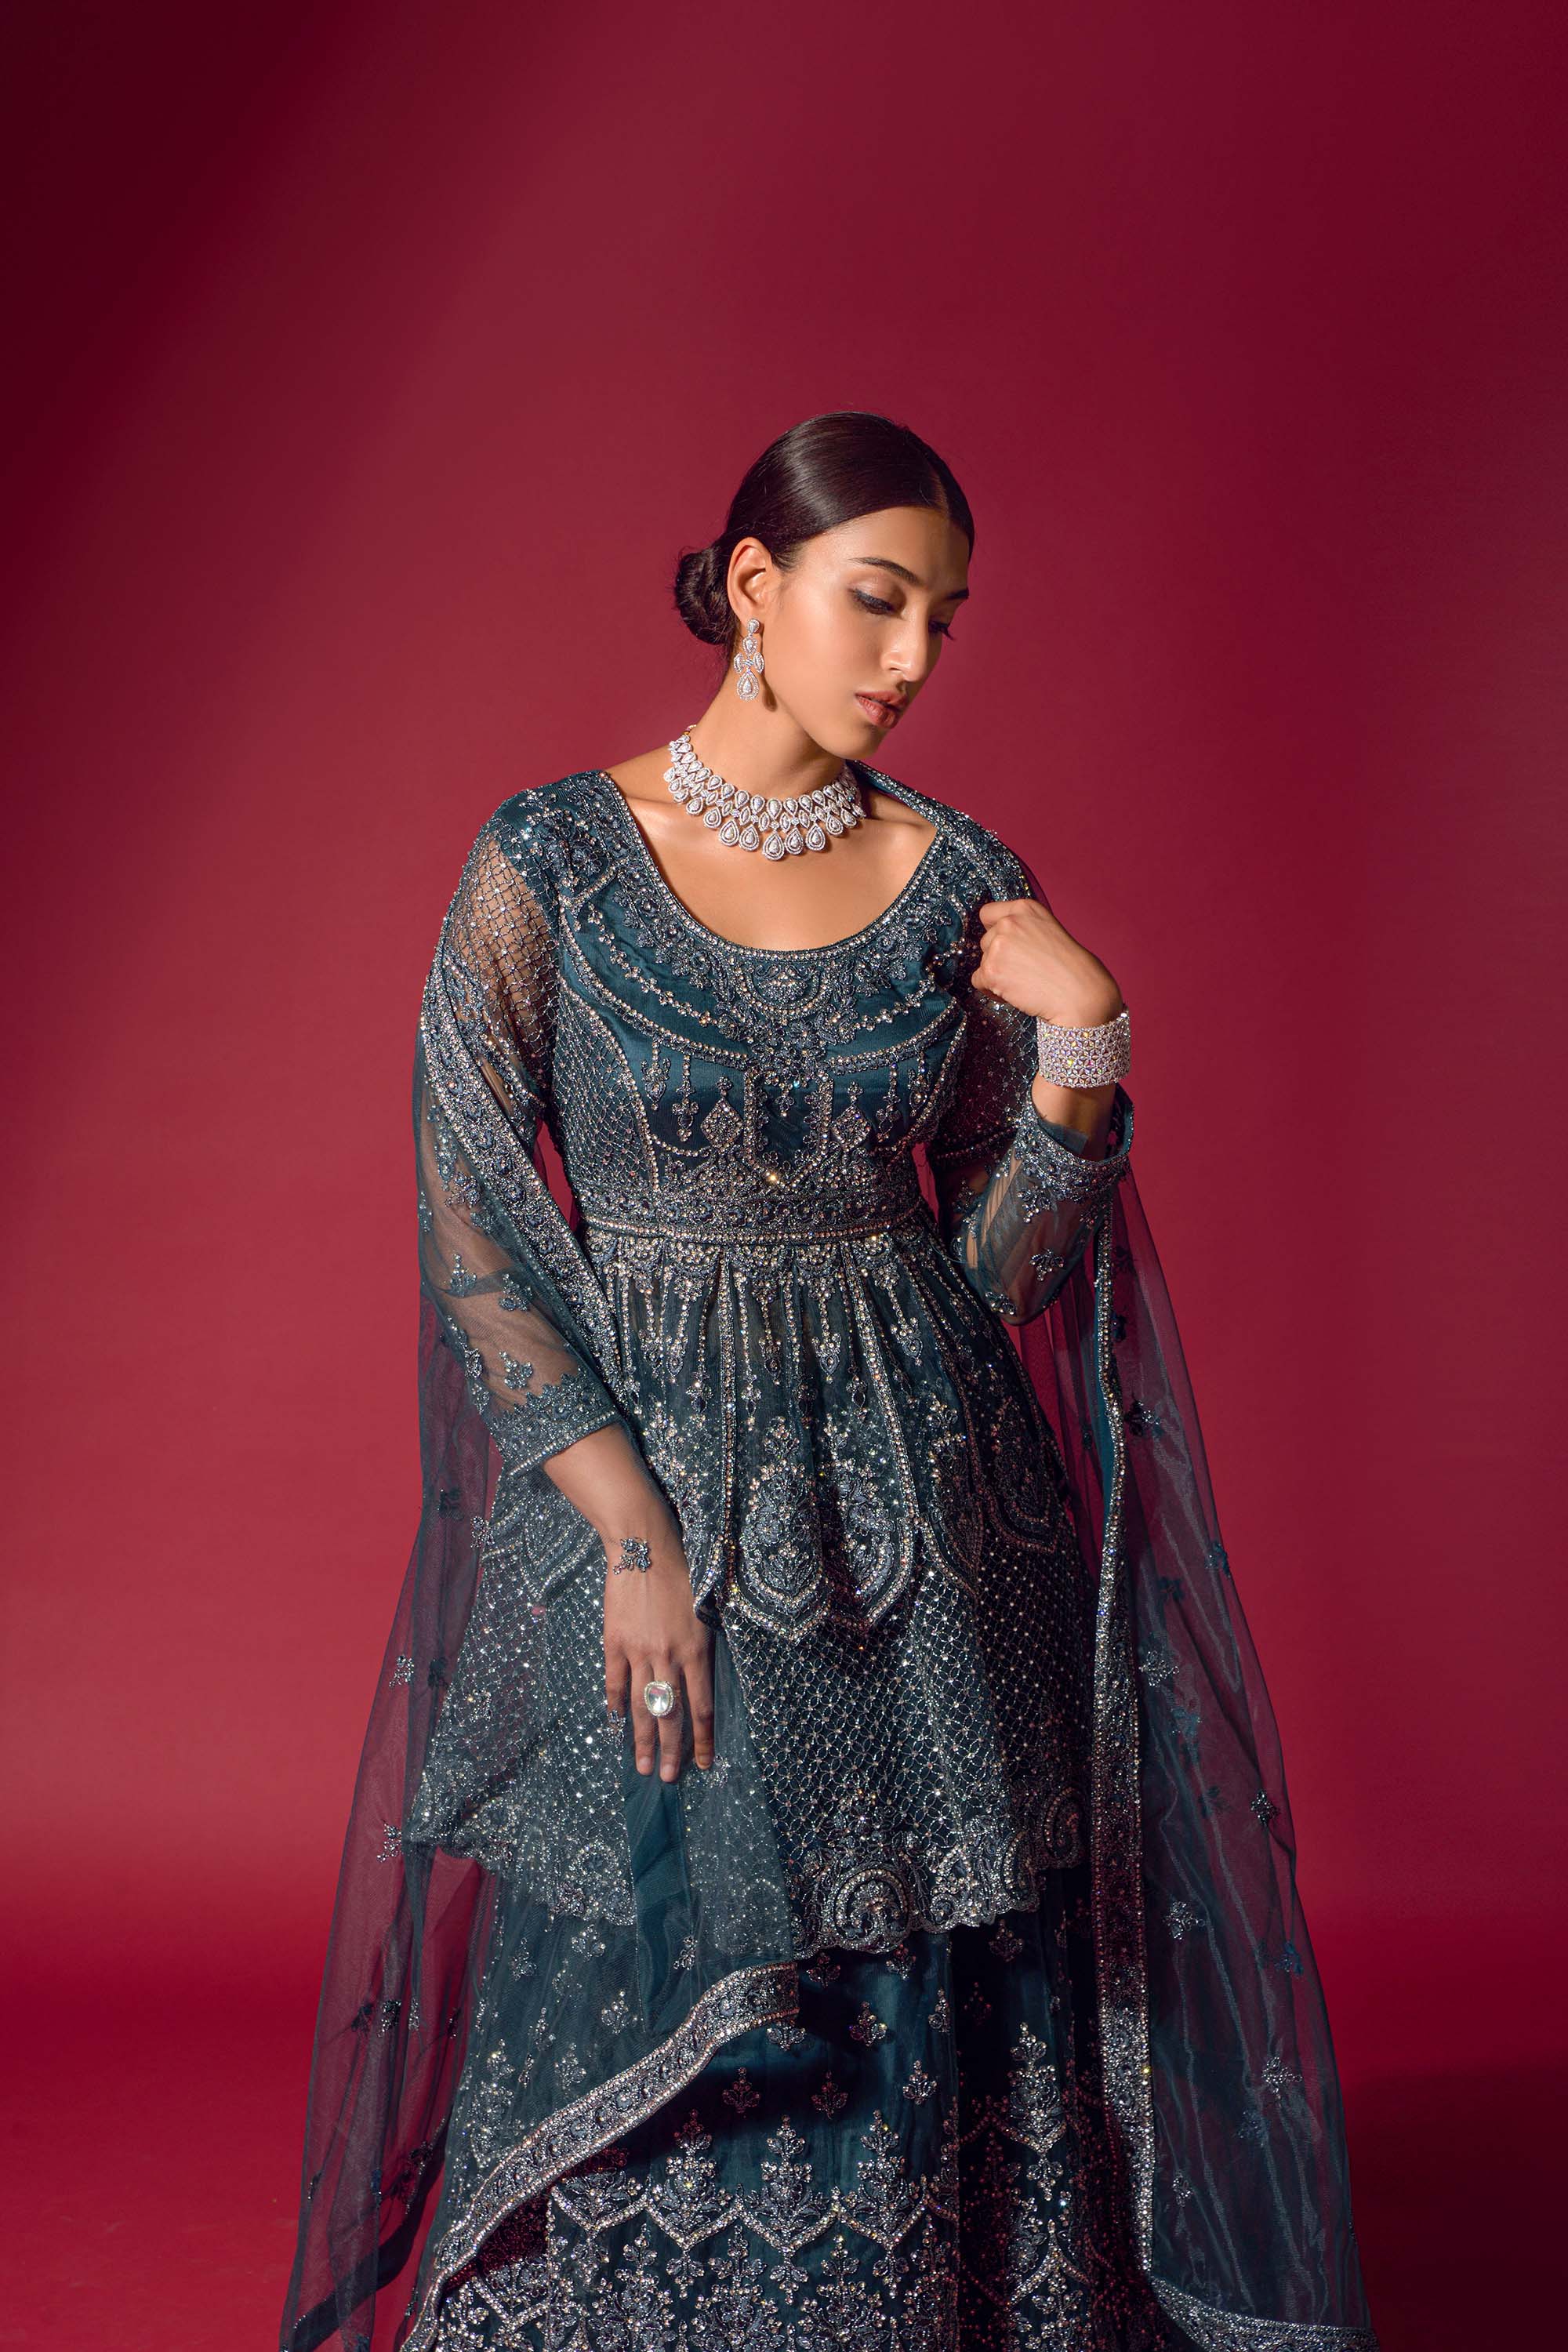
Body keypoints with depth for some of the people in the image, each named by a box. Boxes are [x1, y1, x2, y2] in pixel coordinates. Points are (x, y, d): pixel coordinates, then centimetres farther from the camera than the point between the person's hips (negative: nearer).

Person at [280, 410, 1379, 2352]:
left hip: (923, 1523, 2)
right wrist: (632, 1527, -13)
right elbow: (472, 1234, -6)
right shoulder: (548, 861, -4)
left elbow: (1009, 1268, 4)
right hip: (636, 1482, -2)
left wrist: (1082, 1046, -12)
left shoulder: (961, 884, 2)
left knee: (918, 2043, 8)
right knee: (639, 2019, 7)